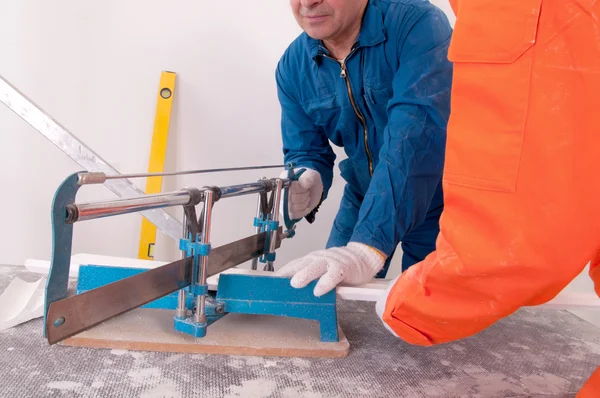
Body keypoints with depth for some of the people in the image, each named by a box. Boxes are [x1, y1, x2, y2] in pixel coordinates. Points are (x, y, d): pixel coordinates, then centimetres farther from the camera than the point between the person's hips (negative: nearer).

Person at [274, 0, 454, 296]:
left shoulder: (418, 26, -26)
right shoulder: (293, 67, -10)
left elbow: (416, 139, -38)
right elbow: (305, 151, -5)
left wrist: (368, 246, -48)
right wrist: (305, 182, -30)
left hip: (434, 199, -3)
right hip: (363, 197, 4)